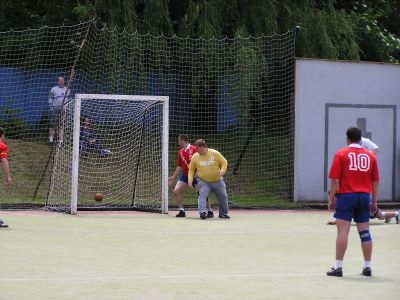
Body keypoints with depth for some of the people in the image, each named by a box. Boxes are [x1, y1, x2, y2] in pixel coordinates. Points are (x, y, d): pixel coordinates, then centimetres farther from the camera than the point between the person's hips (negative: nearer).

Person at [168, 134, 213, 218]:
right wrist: (173, 177, 17)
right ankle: (182, 211, 3)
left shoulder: (194, 149, -13)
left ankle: (210, 211, 3)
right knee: (176, 191, -7)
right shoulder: (180, 152, 9)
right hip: (185, 175, 6)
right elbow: (179, 166, 17)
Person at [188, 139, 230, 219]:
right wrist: (190, 178, -9)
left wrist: (222, 171, -19)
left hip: (217, 180, 1)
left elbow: (224, 163, -1)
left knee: (223, 196, 5)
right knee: (202, 195, -24)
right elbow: (191, 169, 6)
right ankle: (202, 212, -29)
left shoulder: (215, 153, -9)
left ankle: (223, 213, 24)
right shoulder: (195, 157, -4)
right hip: (203, 181, -1)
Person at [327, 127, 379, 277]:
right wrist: (374, 201, 16)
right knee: (364, 232, 9)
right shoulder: (370, 156, 8)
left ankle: (338, 267, -6)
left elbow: (335, 180, -6)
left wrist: (331, 199, 0)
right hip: (364, 197, 3)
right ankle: (367, 267, 13)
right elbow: (375, 181, 10)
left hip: (345, 196, -3)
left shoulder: (341, 154, -2)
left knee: (343, 231, -4)